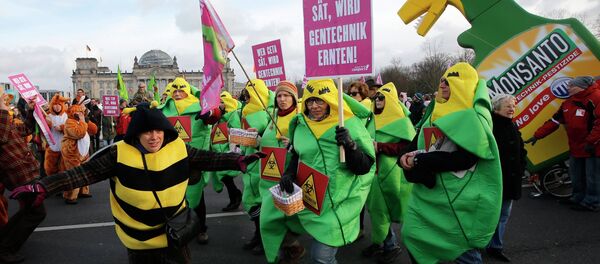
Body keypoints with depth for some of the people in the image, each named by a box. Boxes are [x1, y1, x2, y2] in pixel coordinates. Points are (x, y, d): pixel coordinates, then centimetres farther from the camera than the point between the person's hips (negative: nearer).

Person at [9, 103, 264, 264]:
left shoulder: (179, 148, -10)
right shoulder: (119, 153, -16)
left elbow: (207, 159, -2)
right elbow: (85, 172, -17)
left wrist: (236, 161, -8)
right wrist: (43, 186, -25)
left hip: (174, 232, 1)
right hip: (138, 237, -1)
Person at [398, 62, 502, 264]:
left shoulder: (475, 116, -11)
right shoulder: (438, 112, 11)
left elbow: (465, 158, -22)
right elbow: (417, 142, 11)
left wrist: (420, 160, -22)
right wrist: (405, 156, -12)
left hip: (460, 196, -7)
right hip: (428, 191, 7)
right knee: (413, 236, 11)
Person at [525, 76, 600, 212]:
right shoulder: (568, 103, 13)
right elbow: (554, 121, 13)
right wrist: (537, 135, 8)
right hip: (576, 148, 8)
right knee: (576, 176, 17)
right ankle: (578, 198, 32)